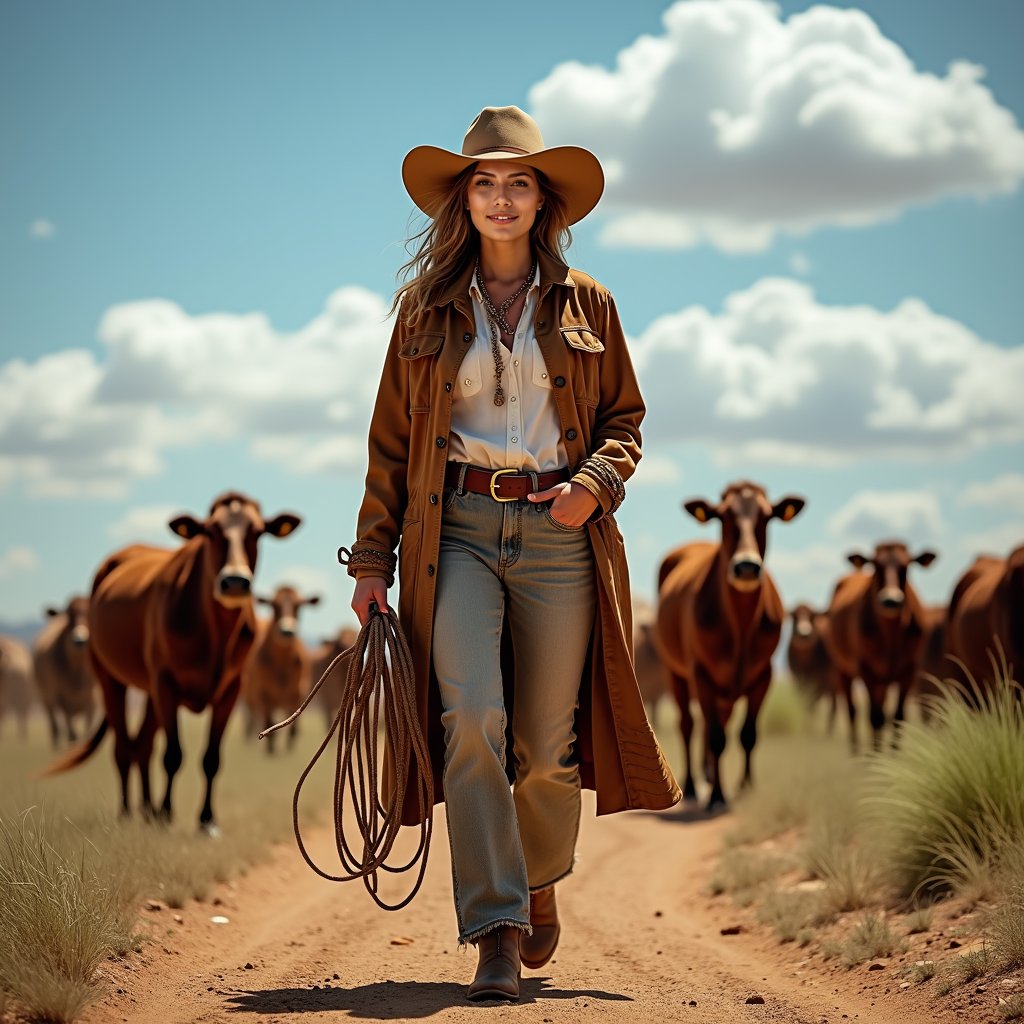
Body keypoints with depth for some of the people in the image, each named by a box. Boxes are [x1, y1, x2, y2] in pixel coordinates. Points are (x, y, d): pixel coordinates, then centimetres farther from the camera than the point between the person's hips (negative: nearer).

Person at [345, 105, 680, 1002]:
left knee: (547, 746, 2)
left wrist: (595, 482, -7)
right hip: (458, 531, 0)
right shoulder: (427, 306, 10)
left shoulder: (584, 305, 10)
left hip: (558, 534, 1)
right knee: (471, 717, -19)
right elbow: (392, 439, 11)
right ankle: (497, 929, -15)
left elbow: (625, 418, 14)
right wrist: (374, 557, 6)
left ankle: (539, 883, 32)